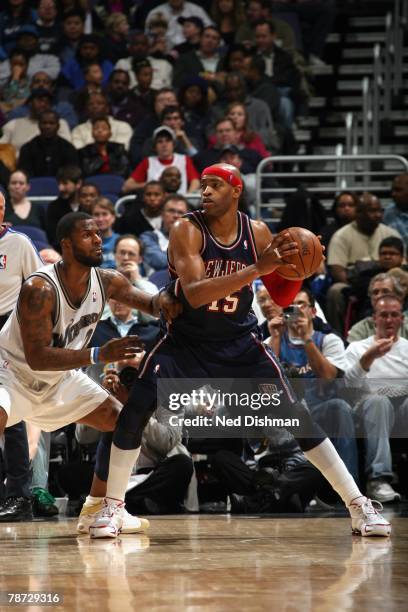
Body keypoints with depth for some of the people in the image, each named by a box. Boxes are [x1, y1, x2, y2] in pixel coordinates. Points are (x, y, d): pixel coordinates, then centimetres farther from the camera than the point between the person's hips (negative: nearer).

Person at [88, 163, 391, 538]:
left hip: (241, 344, 2)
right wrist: (258, 268, -40)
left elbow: (282, 297, 4)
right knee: (135, 411, -18)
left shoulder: (257, 233, -6)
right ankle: (112, 508, -1)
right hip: (186, 342, -2)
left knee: (296, 416, -5)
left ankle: (359, 506, 2)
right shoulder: (186, 231, -17)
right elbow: (195, 294, -33)